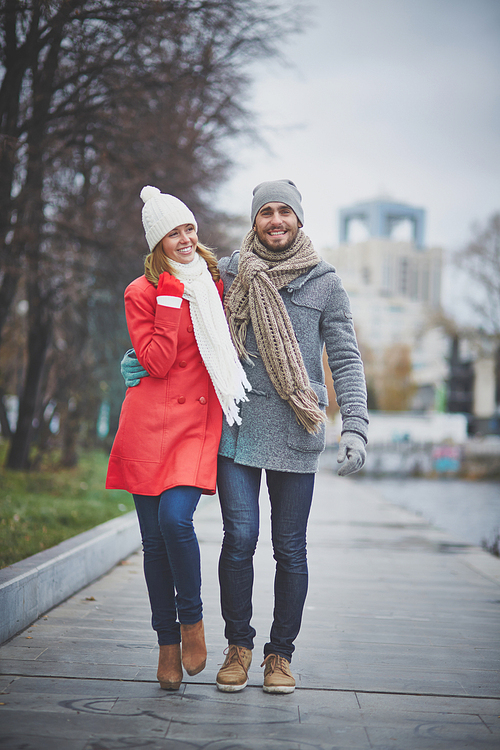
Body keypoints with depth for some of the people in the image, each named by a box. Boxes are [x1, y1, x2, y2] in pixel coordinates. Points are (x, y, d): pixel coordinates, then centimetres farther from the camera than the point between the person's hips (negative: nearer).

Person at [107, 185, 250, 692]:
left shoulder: (214, 283, 13)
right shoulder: (141, 293, 2)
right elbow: (157, 362, -9)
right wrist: (171, 299, -10)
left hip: (199, 421, 1)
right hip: (150, 422, -1)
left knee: (175, 517, -21)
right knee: (154, 538, 2)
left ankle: (191, 618, 3)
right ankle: (168, 643, 18)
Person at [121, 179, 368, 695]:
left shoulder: (325, 283, 6)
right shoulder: (227, 273, 7)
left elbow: (346, 360, 4)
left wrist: (354, 428, -7)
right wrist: (139, 358, 0)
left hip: (295, 435, 0)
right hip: (237, 426, 0)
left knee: (289, 547, 4)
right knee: (239, 538, -5)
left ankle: (280, 652, 19)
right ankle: (238, 645, 14)